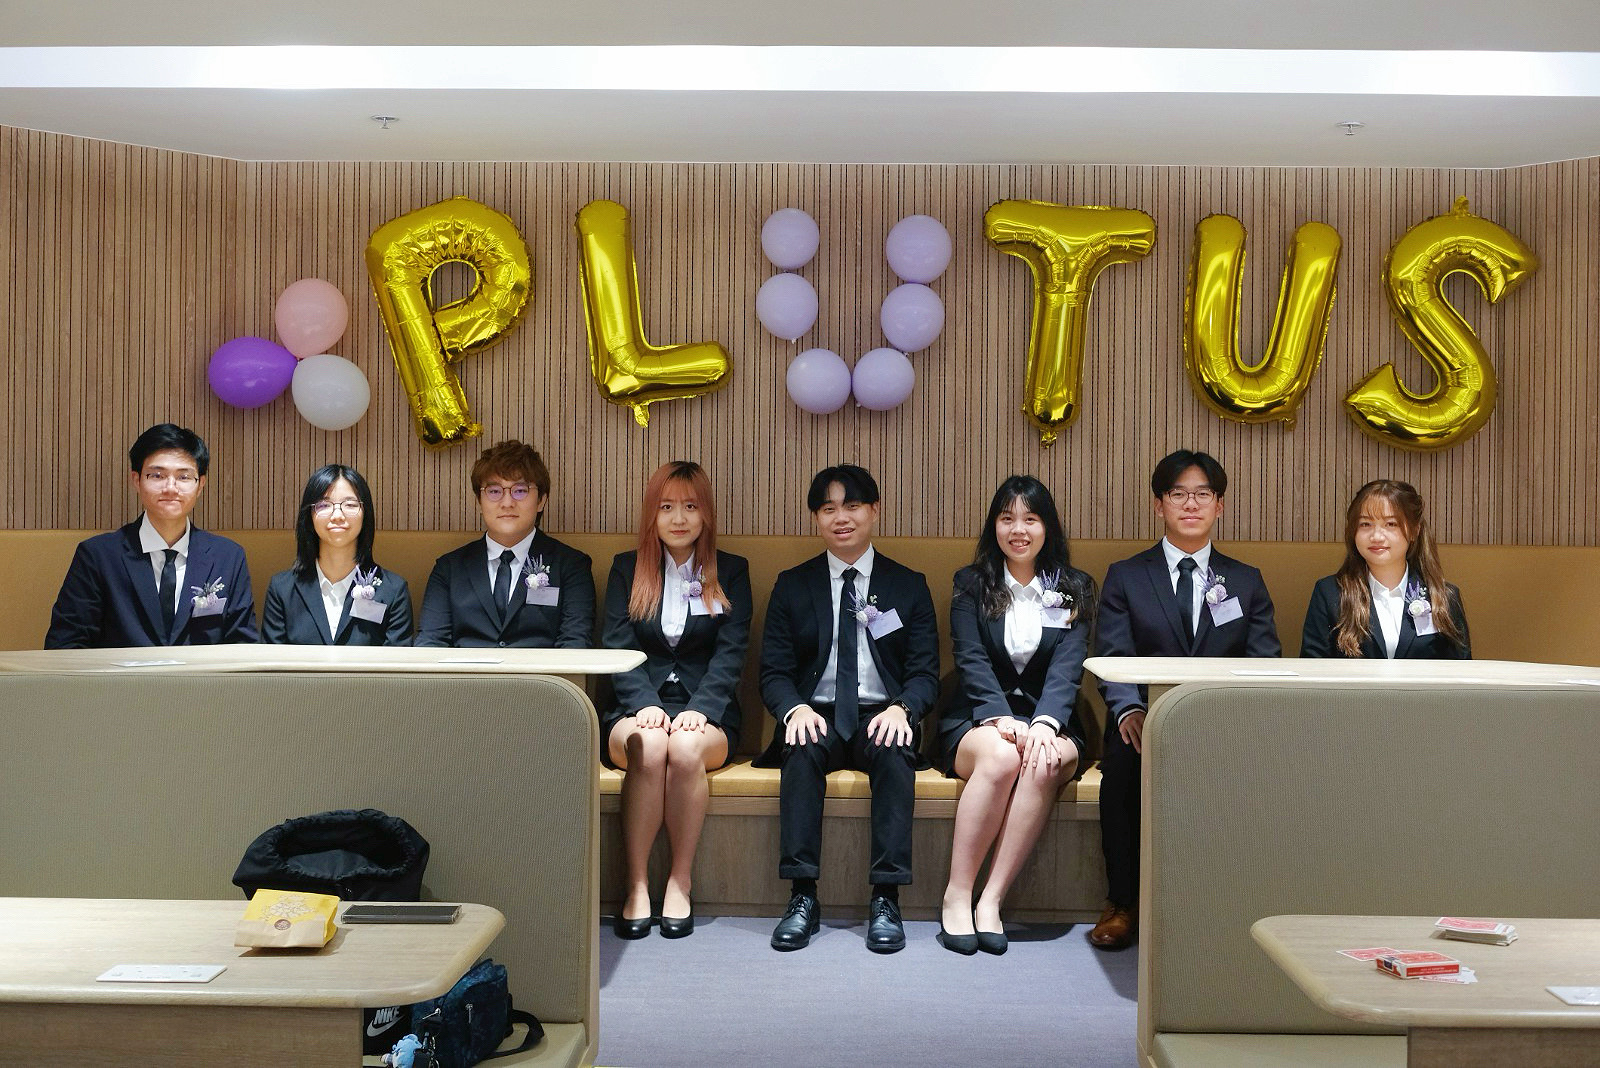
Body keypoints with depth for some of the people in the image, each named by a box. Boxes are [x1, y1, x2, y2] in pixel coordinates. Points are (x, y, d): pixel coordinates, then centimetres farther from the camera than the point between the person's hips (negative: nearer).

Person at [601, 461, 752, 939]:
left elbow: (730, 654, 1)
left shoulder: (731, 572, 12)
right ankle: (636, 884, -26)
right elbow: (618, 649, 3)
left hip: (706, 712, 0)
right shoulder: (626, 569, 14)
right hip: (638, 708, 1)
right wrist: (646, 704, -16)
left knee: (686, 747, -35)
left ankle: (681, 880, -19)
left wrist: (699, 709, -16)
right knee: (648, 747, -34)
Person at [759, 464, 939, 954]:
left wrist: (901, 708, -19)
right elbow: (774, 671, 5)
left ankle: (885, 899, -31)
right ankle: (802, 897, -31)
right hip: (817, 716, 0)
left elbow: (925, 671, 4)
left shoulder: (909, 585, 11)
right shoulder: (792, 585, 11)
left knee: (895, 752, -34)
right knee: (801, 749, -33)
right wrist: (795, 709, -18)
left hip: (880, 717, 0)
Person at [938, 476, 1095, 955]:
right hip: (979, 719, 0)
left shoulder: (1074, 589, 9)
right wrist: (1000, 717, -24)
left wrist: (1044, 723, -25)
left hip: (1051, 721, 1)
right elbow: (971, 661, -4)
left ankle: (992, 900, -32)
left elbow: (1067, 668, -5)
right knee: (1001, 756, -36)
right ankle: (956, 896, -27)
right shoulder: (971, 584, 9)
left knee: (1043, 763, -36)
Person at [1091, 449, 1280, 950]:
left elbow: (1264, 665, 7)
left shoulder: (1247, 582, 18)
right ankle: (1123, 903, -18)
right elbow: (1112, 659, 1)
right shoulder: (1125, 577, 14)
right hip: (1148, 722, -1)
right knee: (1126, 759, -34)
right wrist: (1130, 710, -21)